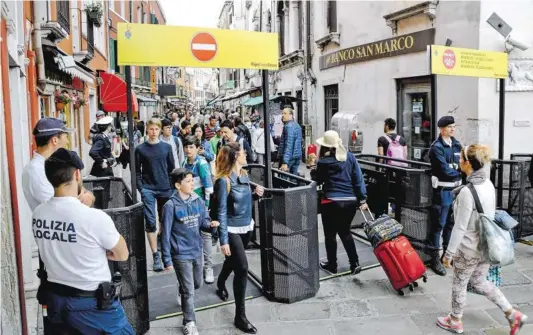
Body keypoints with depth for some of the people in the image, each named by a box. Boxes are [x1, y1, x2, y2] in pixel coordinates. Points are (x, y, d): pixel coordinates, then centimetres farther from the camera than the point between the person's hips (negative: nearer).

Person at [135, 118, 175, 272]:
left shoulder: (166, 147, 6)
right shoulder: (140, 149, 2)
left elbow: (171, 168, 9)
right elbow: (137, 171, 3)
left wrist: (172, 187, 4)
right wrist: (141, 188, -7)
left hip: (165, 189, 2)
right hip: (148, 189, -2)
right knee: (151, 223, -6)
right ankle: (156, 256, -3)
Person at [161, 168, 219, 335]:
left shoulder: (198, 201, -2)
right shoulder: (171, 206, -17)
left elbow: (203, 222, 6)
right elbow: (165, 234, -14)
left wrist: (211, 224, -19)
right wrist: (167, 259, -13)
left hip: (197, 251, 6)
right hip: (181, 254, -5)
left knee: (197, 284, 24)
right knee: (188, 290, 2)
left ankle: (182, 292, 56)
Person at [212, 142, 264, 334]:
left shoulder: (244, 175, 2)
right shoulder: (224, 181, -21)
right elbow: (221, 212, -20)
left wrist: (255, 193, -5)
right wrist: (223, 240, -21)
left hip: (246, 227, 8)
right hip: (232, 230, -8)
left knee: (233, 260, 25)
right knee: (242, 268, -11)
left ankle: (221, 285, 57)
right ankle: (240, 316, 2)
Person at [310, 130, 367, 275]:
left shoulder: (323, 162, -7)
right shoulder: (350, 157, 2)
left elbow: (318, 180, 8)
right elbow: (358, 179, 0)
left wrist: (313, 171, 27)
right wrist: (362, 199, 4)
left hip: (332, 202, -4)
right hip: (351, 201, 4)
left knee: (330, 235, 12)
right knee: (345, 232, 21)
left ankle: (332, 265, 22)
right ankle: (355, 263, 17)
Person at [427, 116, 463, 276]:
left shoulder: (457, 144, 11)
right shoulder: (436, 147, -11)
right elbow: (445, 170, -17)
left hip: (456, 188, 7)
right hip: (442, 190, -7)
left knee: (451, 223, 16)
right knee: (438, 224, -2)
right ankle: (434, 257, 6)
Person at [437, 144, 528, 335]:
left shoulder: (467, 192, -27)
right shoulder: (488, 184, -1)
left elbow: (460, 227, -23)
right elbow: (489, 215, 10)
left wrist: (449, 253, -14)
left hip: (469, 249, -8)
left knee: (459, 284, 14)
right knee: (480, 282, 25)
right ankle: (513, 314, 25)